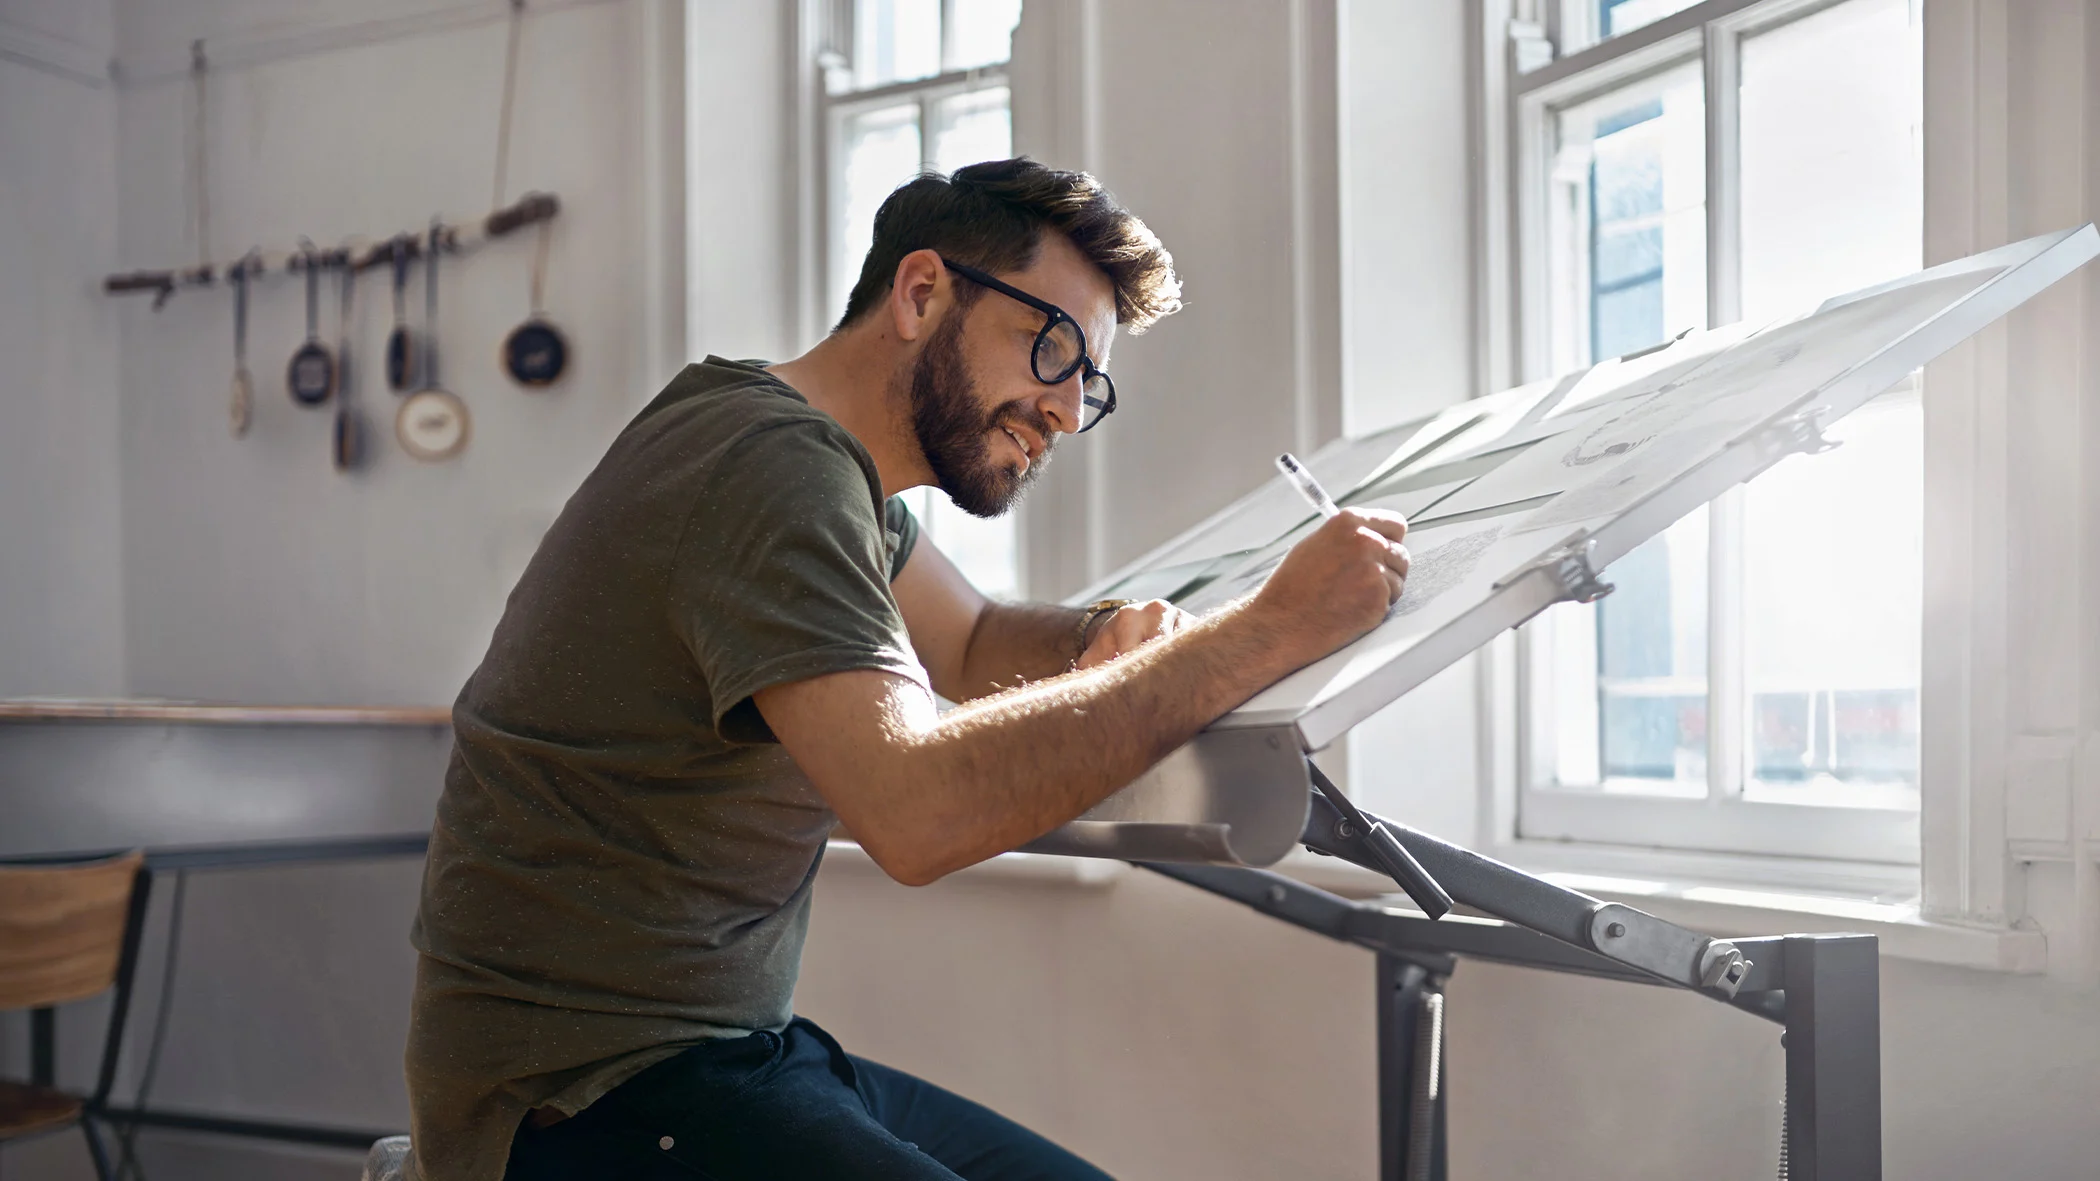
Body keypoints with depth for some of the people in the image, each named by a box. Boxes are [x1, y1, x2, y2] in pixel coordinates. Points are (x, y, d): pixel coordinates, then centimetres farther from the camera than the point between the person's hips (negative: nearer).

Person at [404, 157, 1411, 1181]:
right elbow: (919, 810, -32)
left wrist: (1116, 639, 0)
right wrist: (1265, 632, -27)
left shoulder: (837, 463, 10)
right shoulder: (775, 463, -20)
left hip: (730, 1044, 10)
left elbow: (970, 646, 22)